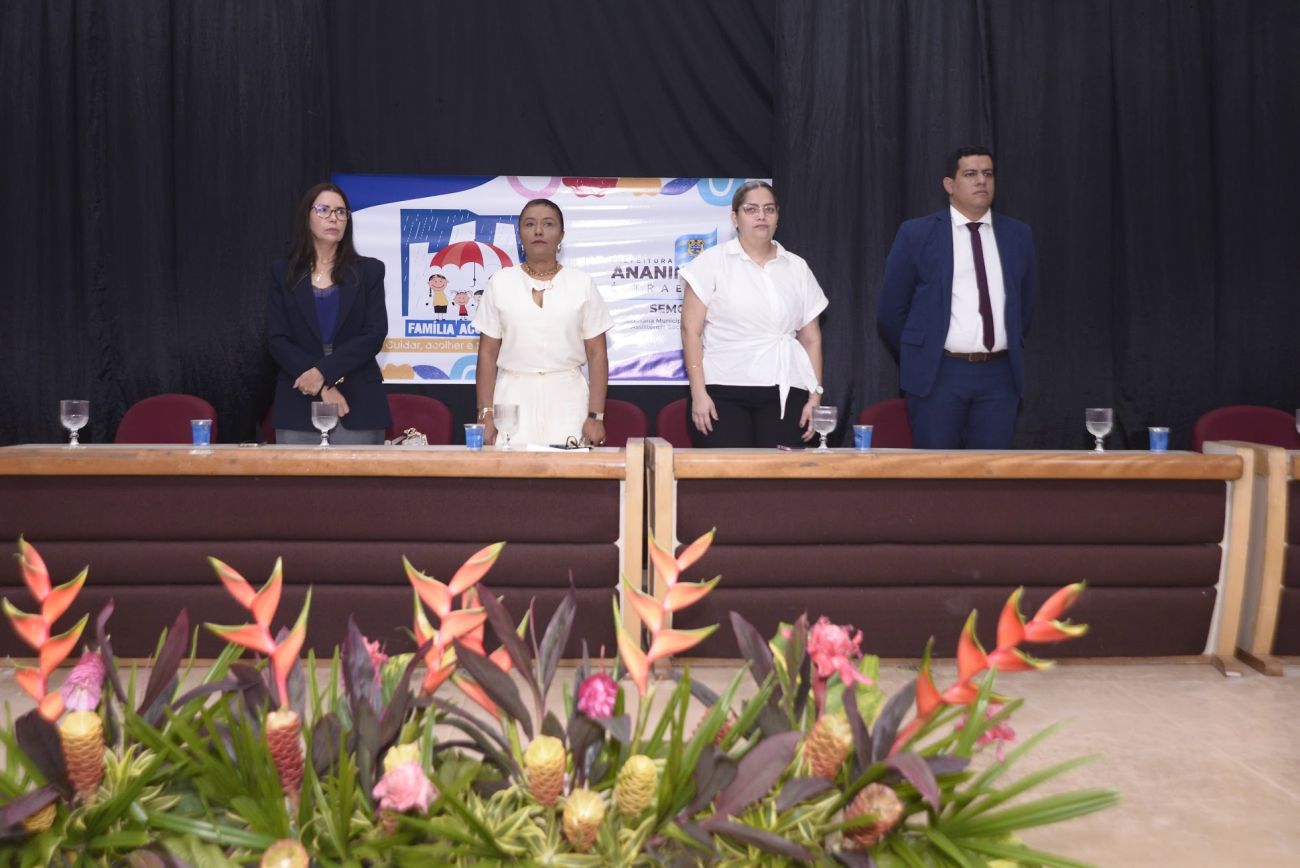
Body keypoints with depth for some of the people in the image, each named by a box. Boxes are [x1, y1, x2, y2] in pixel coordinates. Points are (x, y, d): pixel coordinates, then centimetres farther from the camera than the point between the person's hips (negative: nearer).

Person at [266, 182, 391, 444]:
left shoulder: (369, 271, 8)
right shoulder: (283, 273, 9)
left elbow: (374, 335, -2)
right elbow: (277, 340, 1)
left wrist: (324, 371, -14)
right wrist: (323, 386, -11)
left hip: (358, 405, -1)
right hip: (298, 407, 1)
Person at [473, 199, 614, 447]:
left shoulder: (582, 284, 4)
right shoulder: (500, 282, 6)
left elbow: (597, 353, 2)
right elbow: (488, 353, 5)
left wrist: (596, 416, -5)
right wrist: (486, 415, -2)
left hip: (567, 398, 0)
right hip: (514, 398, 0)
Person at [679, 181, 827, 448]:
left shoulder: (798, 268, 13)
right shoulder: (712, 263, 3)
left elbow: (811, 338, 13)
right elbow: (691, 330, -2)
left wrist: (815, 396, 6)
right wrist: (698, 392, -9)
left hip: (785, 393, 3)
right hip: (723, 391, -2)